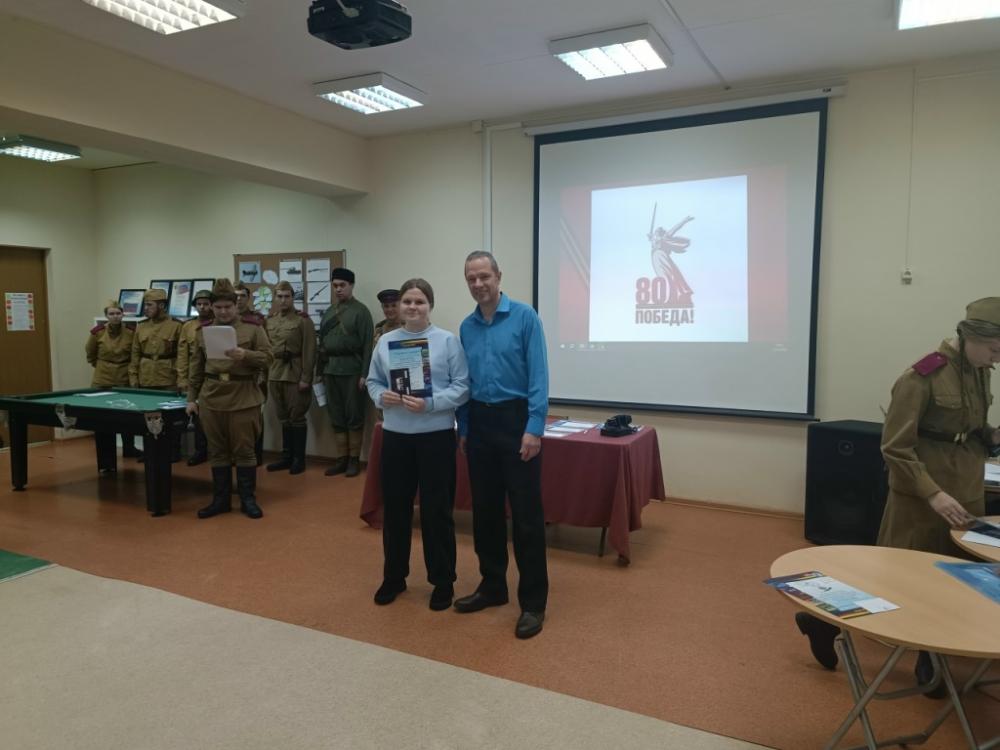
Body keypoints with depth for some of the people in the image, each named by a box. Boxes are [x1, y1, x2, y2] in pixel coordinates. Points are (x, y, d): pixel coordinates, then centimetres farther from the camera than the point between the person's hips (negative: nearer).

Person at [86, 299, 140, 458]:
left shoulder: (131, 331, -7)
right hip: (102, 380, 0)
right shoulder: (97, 332, -8)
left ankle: (128, 448, 17)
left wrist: (130, 368, 9)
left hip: (124, 380, 0)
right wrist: (100, 366, 12)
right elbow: (90, 353, 11)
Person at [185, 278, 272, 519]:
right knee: (217, 451, 9)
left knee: (244, 450, 4)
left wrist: (245, 355, -22)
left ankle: (248, 499, 15)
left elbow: (267, 358, -4)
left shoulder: (252, 327, -1)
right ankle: (220, 499, 20)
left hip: (243, 397, -3)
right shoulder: (204, 330, 8)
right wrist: (192, 397, 9)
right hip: (211, 397, 3)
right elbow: (196, 367, 12)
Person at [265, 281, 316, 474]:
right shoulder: (270, 320, 10)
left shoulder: (303, 320, -6)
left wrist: (306, 378, -14)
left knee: (297, 417, 1)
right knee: (283, 418, 12)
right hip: (275, 374, 5)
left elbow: (309, 351, -10)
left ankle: (299, 459, 10)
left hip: (295, 374, -5)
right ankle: (287, 457, 20)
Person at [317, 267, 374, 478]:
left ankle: (354, 459, 11)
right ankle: (340, 459, 17)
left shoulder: (360, 311, -4)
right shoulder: (329, 312, 13)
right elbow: (322, 343, 16)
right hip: (330, 369, 6)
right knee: (336, 417, 9)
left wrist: (364, 374, -15)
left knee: (354, 416, 2)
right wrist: (319, 370, 11)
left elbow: (367, 345, -9)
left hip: (351, 369, -6)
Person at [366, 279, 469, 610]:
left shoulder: (448, 341, -4)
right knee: (394, 508, 13)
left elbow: (462, 387, -8)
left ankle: (443, 581, 22)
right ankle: (393, 577, 32)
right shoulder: (386, 341, 6)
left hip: (436, 436, -3)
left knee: (436, 510, 5)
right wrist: (382, 396, -10)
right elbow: (373, 381, 11)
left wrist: (430, 403, -20)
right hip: (395, 435, 4)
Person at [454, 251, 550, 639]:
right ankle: (493, 586, 28)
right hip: (480, 423, 6)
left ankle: (533, 602, 8)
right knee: (485, 511, 12)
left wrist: (534, 428, -19)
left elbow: (538, 377, -12)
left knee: (526, 513, -2)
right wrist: (463, 428, 11)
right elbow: (465, 382, 14)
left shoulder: (524, 317, -7)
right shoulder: (466, 327, 10)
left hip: (516, 420, -6)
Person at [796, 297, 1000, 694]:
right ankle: (822, 621, 20)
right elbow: (895, 448, -18)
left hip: (966, 495, 7)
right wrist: (933, 494, -22)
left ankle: (931, 663, 29)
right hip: (921, 498, -7)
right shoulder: (922, 376, -19)